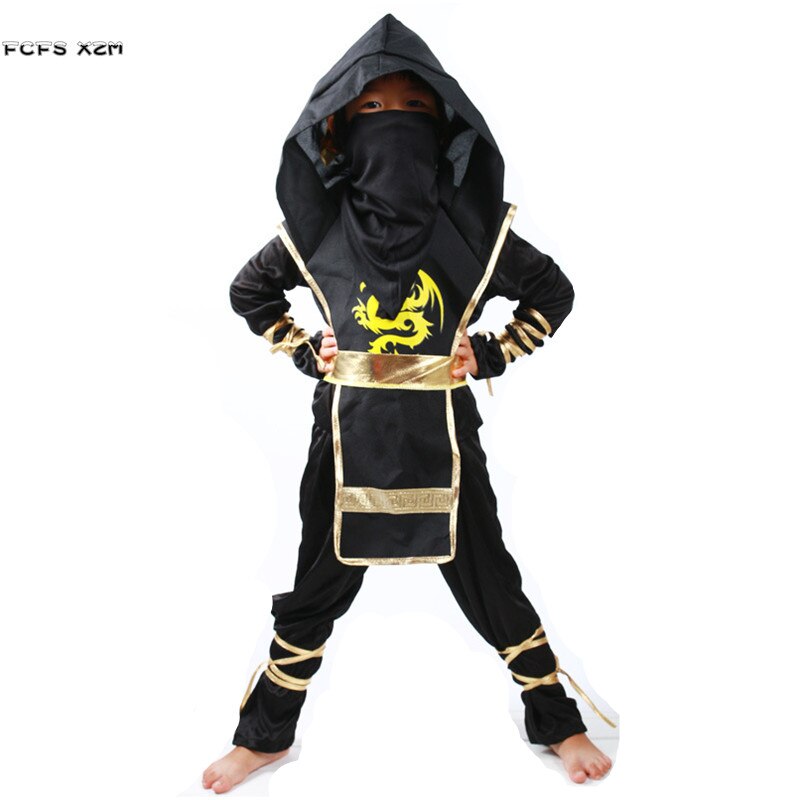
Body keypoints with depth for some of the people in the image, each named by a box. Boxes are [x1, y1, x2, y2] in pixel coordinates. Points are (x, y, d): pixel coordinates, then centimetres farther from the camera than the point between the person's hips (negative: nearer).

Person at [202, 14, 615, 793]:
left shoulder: (472, 224, -5)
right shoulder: (317, 224, -4)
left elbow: (553, 292, 9)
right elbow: (249, 290, 13)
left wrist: (492, 353, -2)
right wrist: (305, 351, 2)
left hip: (441, 434, 0)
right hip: (349, 434, 1)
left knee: (493, 588, 11)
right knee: (315, 591, 14)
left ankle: (559, 725, 36)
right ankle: (264, 736, 36)